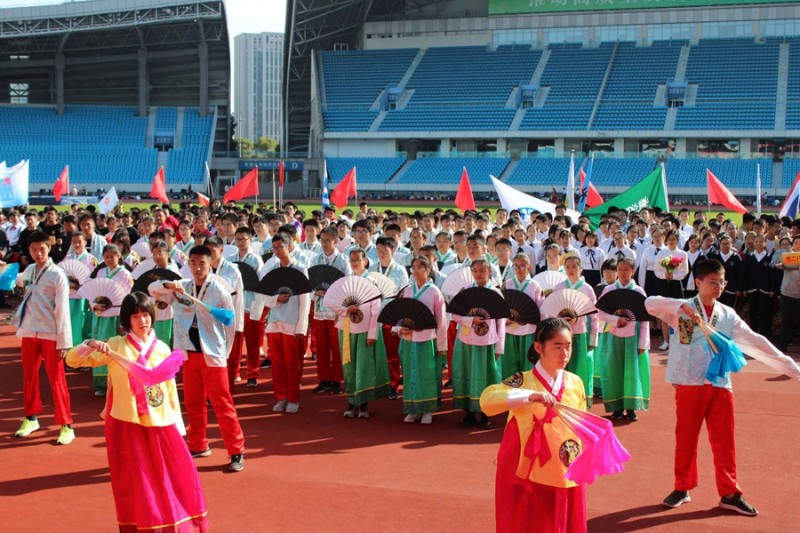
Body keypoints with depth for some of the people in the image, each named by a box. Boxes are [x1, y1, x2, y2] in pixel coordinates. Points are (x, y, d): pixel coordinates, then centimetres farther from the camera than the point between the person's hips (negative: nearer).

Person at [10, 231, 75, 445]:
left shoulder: (57, 275, -11)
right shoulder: (29, 270, 5)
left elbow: (62, 310, -13)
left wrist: (64, 341, -15)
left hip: (50, 334, -6)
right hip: (29, 331, 6)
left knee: (56, 380, -2)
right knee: (29, 376, 15)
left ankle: (66, 426, 3)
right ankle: (31, 418, 32)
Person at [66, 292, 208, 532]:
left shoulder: (162, 349, 4)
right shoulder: (116, 346, -4)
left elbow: (171, 389, 9)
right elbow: (72, 360, -7)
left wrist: (178, 426, 9)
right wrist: (90, 345, -26)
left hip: (161, 426, 3)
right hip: (127, 427, -3)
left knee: (179, 481, 6)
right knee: (136, 488, 4)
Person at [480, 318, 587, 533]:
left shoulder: (575, 383, 3)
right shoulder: (523, 381, -10)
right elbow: (487, 399, -26)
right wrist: (530, 396, -36)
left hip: (565, 478, 3)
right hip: (526, 476, -3)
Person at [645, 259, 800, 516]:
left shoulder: (728, 315, 9)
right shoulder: (682, 310, -1)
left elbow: (756, 342, 9)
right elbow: (650, 303, -16)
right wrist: (682, 306, -31)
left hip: (720, 384, 3)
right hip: (690, 382, -3)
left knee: (724, 440, 6)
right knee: (686, 438, 7)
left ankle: (729, 494, 16)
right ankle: (683, 488, 22)